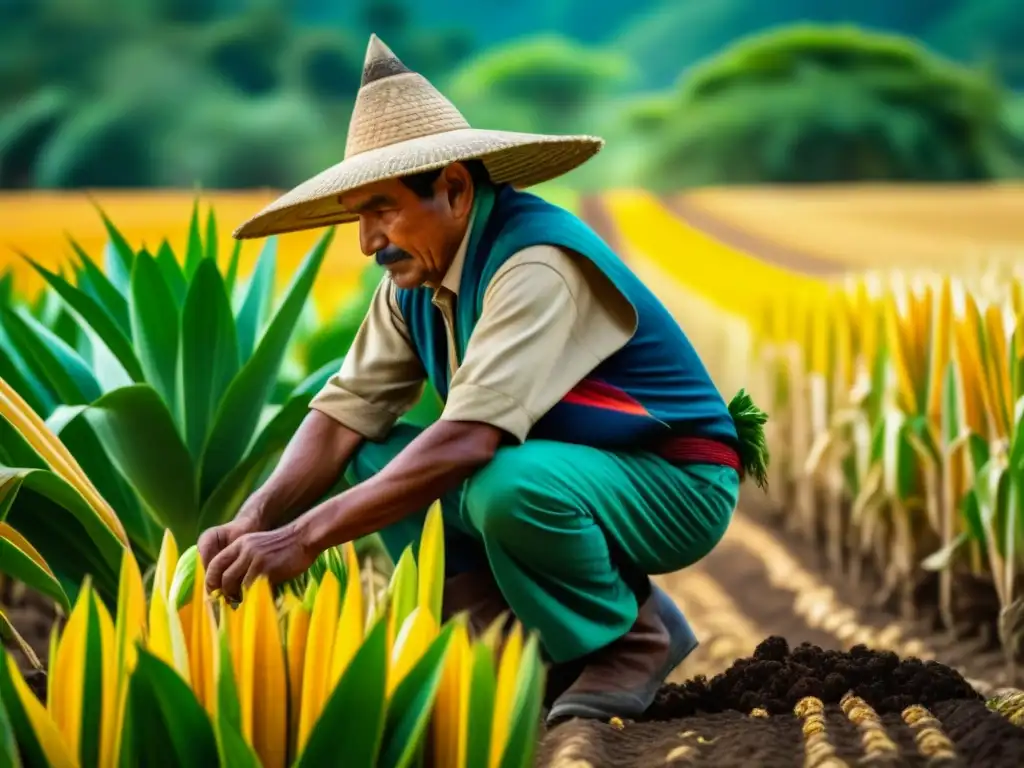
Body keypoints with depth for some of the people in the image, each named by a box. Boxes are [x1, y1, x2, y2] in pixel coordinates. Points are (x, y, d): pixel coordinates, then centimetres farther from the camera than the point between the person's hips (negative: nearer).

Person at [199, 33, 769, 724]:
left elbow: (467, 440, -37)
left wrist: (304, 537, -40)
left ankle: (636, 634, -8)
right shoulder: (414, 277, -1)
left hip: (677, 486, -8)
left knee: (506, 487, -36)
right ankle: (532, 640, -2)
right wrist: (254, 522, -24)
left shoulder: (538, 265, -27)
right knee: (375, 461, -8)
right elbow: (345, 413, -6)